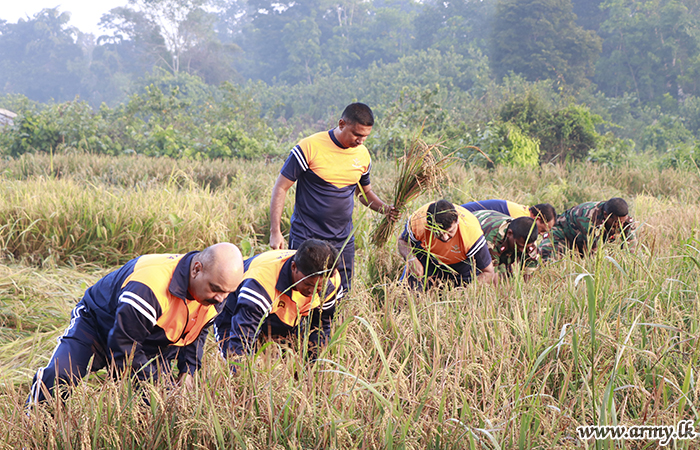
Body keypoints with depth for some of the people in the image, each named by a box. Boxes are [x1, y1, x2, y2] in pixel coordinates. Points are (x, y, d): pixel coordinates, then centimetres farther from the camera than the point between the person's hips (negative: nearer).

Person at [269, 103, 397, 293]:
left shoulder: (363, 154, 5)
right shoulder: (310, 147, -13)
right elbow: (280, 187, -8)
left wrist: (384, 208, -1)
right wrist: (275, 232, -14)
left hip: (343, 241, 5)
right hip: (306, 238, -5)